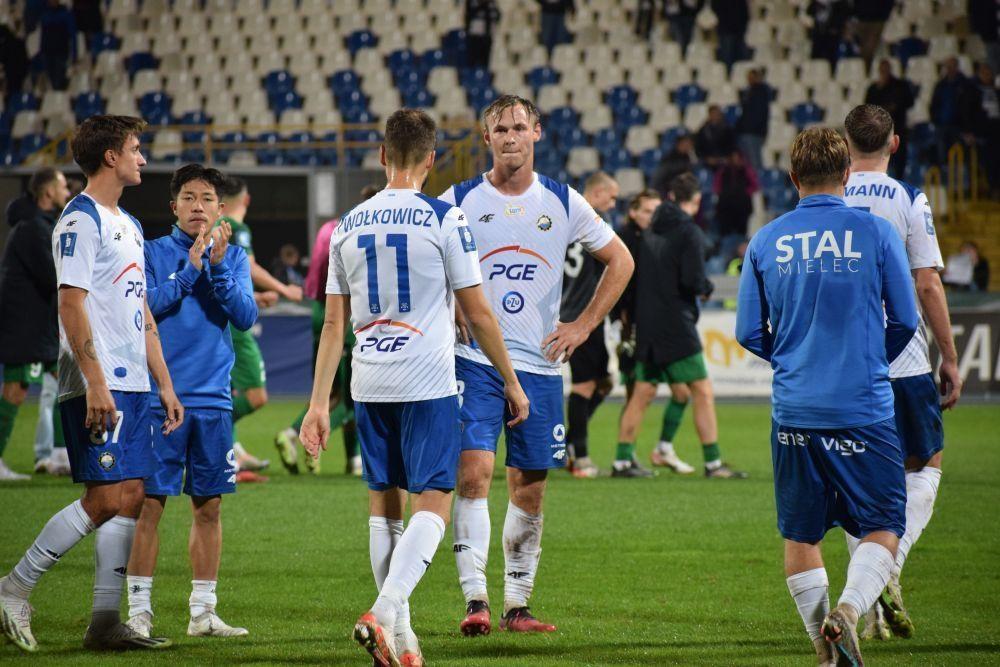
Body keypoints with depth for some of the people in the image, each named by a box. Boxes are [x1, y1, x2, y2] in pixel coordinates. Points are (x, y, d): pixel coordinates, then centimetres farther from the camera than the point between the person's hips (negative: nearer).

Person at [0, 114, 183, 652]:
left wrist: (164, 384, 19)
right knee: (103, 500, -13)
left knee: (129, 498, 4)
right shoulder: (81, 219, -9)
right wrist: (95, 381, -22)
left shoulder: (128, 225, 20)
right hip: (99, 387, -9)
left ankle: (105, 623, 5)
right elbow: (71, 303, -16)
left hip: (132, 386, 9)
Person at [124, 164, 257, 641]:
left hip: (212, 399, 3)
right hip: (160, 398, -3)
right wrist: (190, 269, -15)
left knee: (209, 507, 7)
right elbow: (143, 308, -11)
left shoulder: (233, 257, 9)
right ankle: (139, 610, 0)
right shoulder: (153, 253, 2)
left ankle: (203, 612, 14)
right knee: (150, 502, -5)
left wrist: (218, 266, -14)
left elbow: (246, 316, -3)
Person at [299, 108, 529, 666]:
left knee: (385, 506, 12)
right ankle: (385, 612, -22)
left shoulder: (349, 226, 7)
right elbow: (478, 313, -4)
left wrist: (320, 402, 11)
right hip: (429, 385, -5)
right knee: (433, 506, -3)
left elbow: (334, 323, 9)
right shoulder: (445, 220, -6)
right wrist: (512, 382, 7)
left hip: (370, 387, 5)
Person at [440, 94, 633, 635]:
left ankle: (517, 605, 15)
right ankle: (475, 600, -17)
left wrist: (583, 326, 8)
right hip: (474, 362, -2)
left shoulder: (564, 203, 5)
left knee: (529, 487, 5)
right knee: (474, 471, -16)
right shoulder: (458, 201, 0)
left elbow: (619, 261, 15)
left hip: (539, 364, 2)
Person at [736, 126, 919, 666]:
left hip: (793, 412, 2)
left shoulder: (766, 242, 3)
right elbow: (905, 321, 2)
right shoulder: (875, 232, -4)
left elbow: (749, 333, 6)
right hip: (863, 409, -2)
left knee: (800, 535, 13)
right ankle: (848, 609, -21)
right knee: (883, 527, 5)